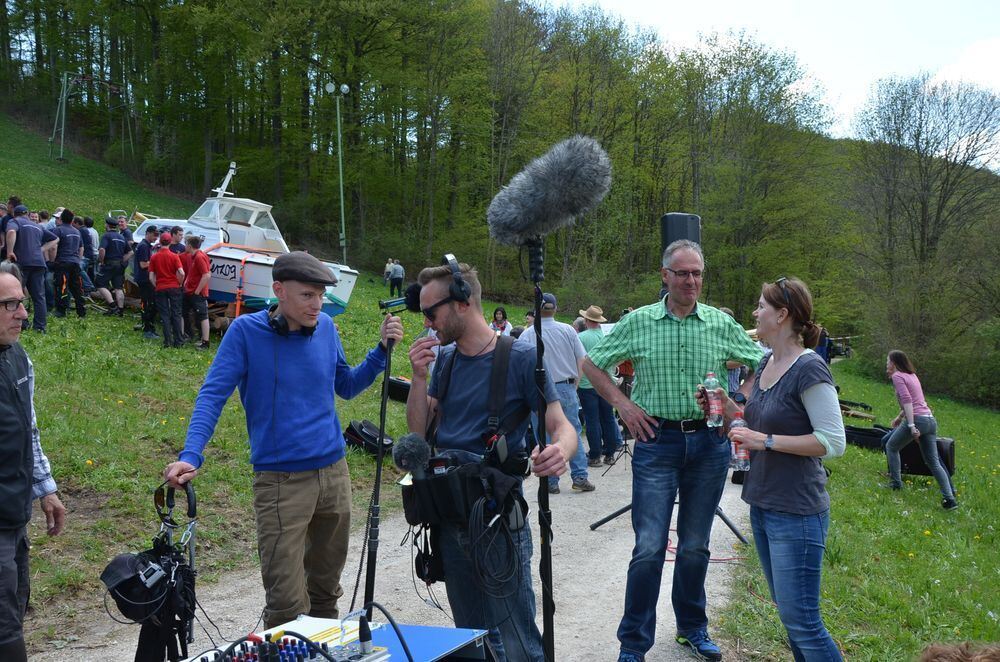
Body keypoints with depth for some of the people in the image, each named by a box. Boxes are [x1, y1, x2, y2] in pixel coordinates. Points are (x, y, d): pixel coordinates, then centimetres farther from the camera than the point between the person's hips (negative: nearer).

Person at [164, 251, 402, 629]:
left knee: (326, 590, 19)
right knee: (286, 604, -7)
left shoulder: (326, 328, 4)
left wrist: (382, 351, 3)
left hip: (334, 473, 5)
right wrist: (190, 456, -25)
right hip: (281, 481, -5)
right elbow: (212, 395, -12)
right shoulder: (246, 331, -8)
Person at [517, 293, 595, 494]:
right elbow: (582, 360, 2)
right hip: (566, 389, 2)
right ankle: (580, 477, 9)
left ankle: (551, 482, 10)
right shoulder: (568, 330, 0)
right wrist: (574, 385, 12)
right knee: (573, 434, 10)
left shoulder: (527, 335, -7)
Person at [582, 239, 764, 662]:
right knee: (649, 548, -3)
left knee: (695, 545, 13)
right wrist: (621, 402, -2)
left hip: (709, 442, 2)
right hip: (657, 441, -2)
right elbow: (591, 364, 7)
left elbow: (762, 364, 14)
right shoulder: (639, 322, 0)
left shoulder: (721, 323, 4)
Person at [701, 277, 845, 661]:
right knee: (787, 611, 19)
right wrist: (729, 409, 3)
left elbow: (833, 442, -20)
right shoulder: (766, 364, 9)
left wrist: (767, 441, -22)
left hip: (797, 513, -9)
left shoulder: (809, 369, -17)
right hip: (762, 505, 9)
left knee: (801, 621, -4)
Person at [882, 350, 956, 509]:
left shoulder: (897, 376, -3)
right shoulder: (912, 375, 22)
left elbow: (907, 400, -16)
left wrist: (911, 426, -22)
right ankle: (949, 498, -3)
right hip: (930, 420, 7)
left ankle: (896, 484, 13)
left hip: (917, 419, -7)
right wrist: (900, 417, 37)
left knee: (891, 446, 15)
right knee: (933, 462, 6)